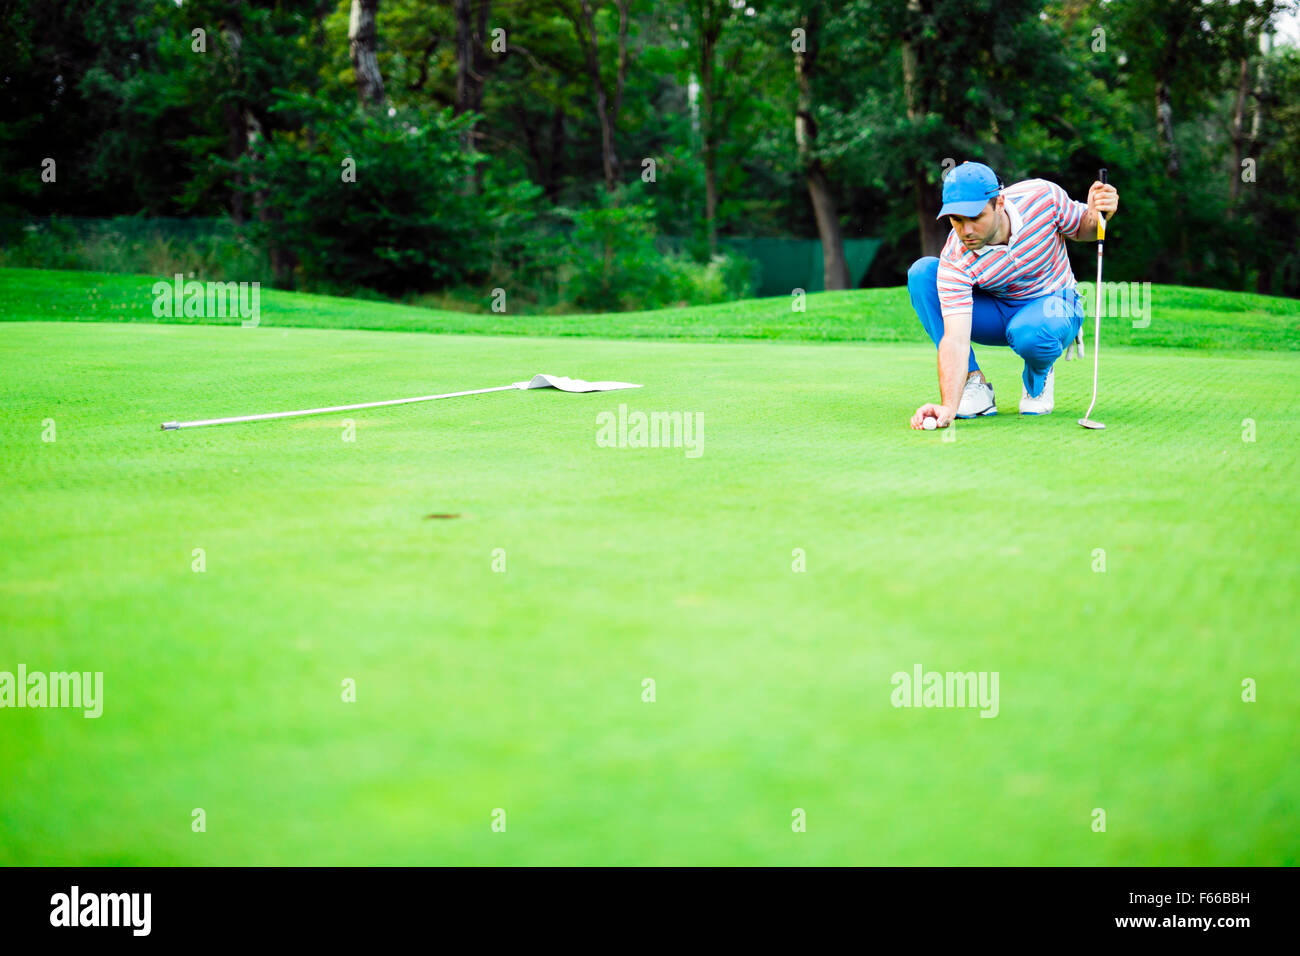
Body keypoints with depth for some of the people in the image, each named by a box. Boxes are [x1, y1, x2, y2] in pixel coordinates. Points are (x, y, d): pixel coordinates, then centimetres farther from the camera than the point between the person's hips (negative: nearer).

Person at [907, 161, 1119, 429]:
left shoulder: (1042, 195, -25)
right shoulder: (955, 261, -29)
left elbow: (1081, 229, -4)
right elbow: (955, 339, -36)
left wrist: (1097, 215, -29)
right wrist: (949, 406, -50)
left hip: (1053, 304, -1)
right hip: (995, 314, 1)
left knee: (1029, 333, -40)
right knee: (922, 272, -24)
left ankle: (1038, 378, 1)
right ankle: (974, 383, -17)